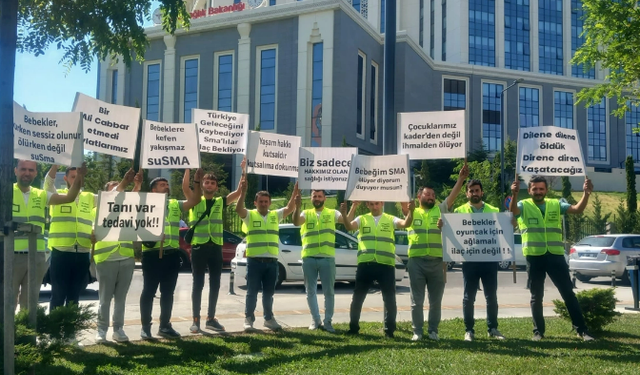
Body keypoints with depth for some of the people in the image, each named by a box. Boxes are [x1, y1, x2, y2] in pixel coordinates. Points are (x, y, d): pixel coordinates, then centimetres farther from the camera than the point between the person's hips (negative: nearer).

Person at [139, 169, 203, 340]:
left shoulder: (176, 205, 15)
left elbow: (194, 200, 6)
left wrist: (197, 183, -4)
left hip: (172, 255, 5)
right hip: (152, 254, -4)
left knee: (168, 292, 11)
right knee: (149, 291, 2)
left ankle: (165, 326, 20)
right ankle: (145, 326, 10)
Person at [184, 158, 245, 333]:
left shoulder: (220, 202, 11)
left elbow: (239, 191, 6)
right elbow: (185, 186, -12)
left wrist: (243, 171, -1)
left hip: (216, 247, 3)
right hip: (199, 246, -3)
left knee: (215, 284, 7)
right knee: (198, 283, 1)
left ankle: (211, 318, 18)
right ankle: (196, 320, 6)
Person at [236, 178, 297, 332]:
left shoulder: (275, 215, 10)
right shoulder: (249, 215, 1)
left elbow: (289, 209, -2)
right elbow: (238, 209, -18)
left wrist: (295, 192, -16)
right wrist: (243, 191, -30)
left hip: (271, 261, 3)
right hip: (254, 260, -3)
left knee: (269, 292, 12)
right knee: (252, 292, 2)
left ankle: (268, 318, 23)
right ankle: (249, 319, 11)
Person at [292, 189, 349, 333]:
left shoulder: (332, 213, 6)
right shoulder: (306, 213, 8)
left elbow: (347, 221, -11)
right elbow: (296, 222, -13)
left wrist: (344, 212, -33)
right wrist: (297, 207, -30)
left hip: (327, 258, -1)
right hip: (309, 258, 1)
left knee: (329, 291, 3)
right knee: (311, 291, 7)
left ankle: (328, 321, 13)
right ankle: (315, 320, 19)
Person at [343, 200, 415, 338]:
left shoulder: (390, 219, 9)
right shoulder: (362, 219, 10)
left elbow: (406, 224, -8)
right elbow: (348, 226, -9)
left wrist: (410, 211, -27)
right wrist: (353, 207, -18)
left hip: (386, 265, 0)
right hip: (365, 264, 0)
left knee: (390, 299, 4)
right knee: (358, 298, 8)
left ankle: (389, 330, 16)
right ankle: (353, 327, 21)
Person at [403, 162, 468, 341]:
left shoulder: (440, 210, 12)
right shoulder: (411, 212, 9)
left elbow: (453, 196, 2)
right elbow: (403, 201, -7)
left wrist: (461, 178, -9)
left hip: (436, 262, 1)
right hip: (416, 262, -1)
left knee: (436, 301, 8)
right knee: (417, 300, 4)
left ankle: (433, 330, 19)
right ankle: (417, 331, 13)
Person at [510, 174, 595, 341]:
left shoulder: (556, 205, 8)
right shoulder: (524, 205, 2)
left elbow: (578, 209, -4)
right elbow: (513, 210, -21)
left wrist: (586, 194, -22)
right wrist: (514, 194, -42)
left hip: (555, 255, 1)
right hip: (534, 257, -1)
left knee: (568, 293, 4)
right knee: (536, 296, 8)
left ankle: (582, 330, 11)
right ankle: (538, 331, 18)